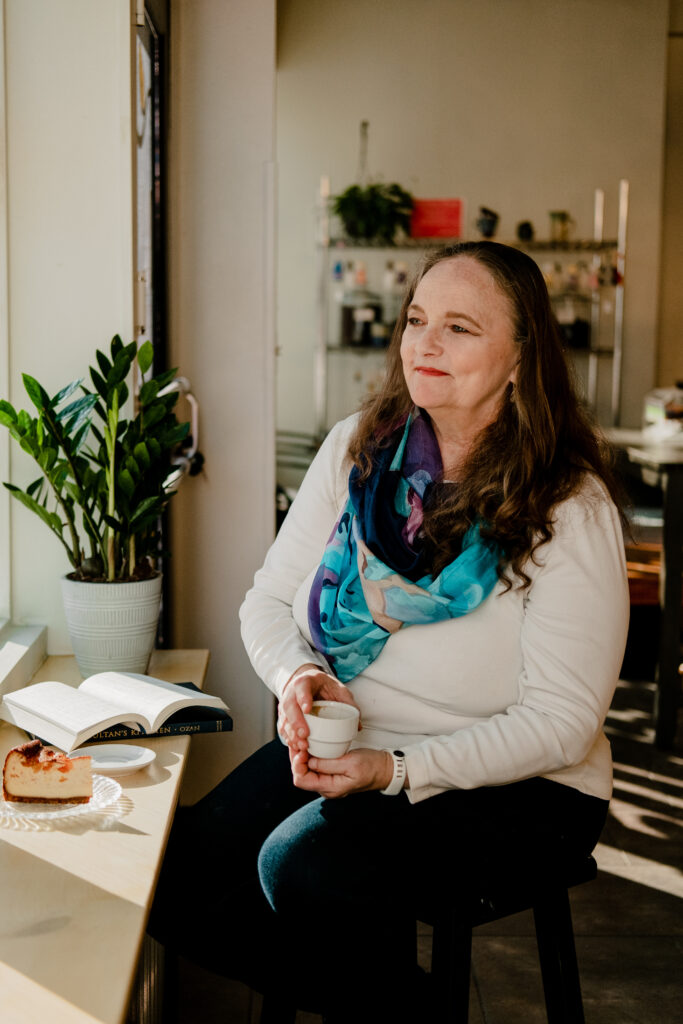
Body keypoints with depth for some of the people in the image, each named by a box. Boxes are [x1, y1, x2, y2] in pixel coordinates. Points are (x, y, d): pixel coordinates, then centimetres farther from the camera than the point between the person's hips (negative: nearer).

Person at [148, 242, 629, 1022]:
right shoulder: (357, 447, 0)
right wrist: (296, 675, -16)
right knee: (178, 869, -14)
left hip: (513, 783, -5)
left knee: (307, 867, -29)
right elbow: (268, 599, 7)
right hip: (346, 745, 6)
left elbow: (561, 721, -16)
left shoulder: (571, 509, -15)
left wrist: (398, 771, -26)